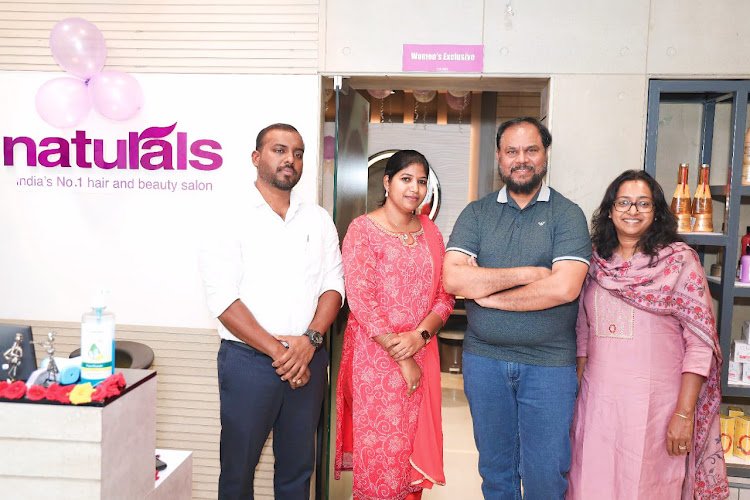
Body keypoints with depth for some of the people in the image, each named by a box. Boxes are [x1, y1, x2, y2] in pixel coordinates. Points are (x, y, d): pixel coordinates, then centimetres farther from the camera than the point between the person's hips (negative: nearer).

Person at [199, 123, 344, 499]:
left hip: (308, 362, 4)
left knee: (297, 467, 14)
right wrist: (277, 351, -15)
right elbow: (223, 299, -11)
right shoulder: (231, 218, -4)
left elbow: (333, 284, 4)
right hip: (248, 360, -3)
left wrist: (310, 340, -12)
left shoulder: (318, 220, 9)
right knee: (238, 466, 10)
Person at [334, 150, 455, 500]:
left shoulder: (430, 232, 11)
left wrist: (420, 336, -12)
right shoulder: (363, 229, -6)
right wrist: (401, 359, -13)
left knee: (413, 449, 12)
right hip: (374, 357, -5)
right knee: (379, 452, 3)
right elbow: (360, 298, -13)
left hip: (422, 355, 5)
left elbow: (444, 296, 7)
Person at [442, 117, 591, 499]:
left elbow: (564, 288, -18)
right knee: (495, 469, 17)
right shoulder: (476, 213, 4)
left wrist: (487, 293, -11)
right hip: (483, 357, 3)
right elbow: (452, 278, -11)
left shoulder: (567, 214, -3)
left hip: (548, 363, -2)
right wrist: (528, 273, -14)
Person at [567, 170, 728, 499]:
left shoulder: (680, 260, -4)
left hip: (655, 403, -3)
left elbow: (700, 342, -7)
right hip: (597, 400, 4)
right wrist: (574, 397, 10)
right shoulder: (595, 263, 7)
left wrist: (684, 413, -11)